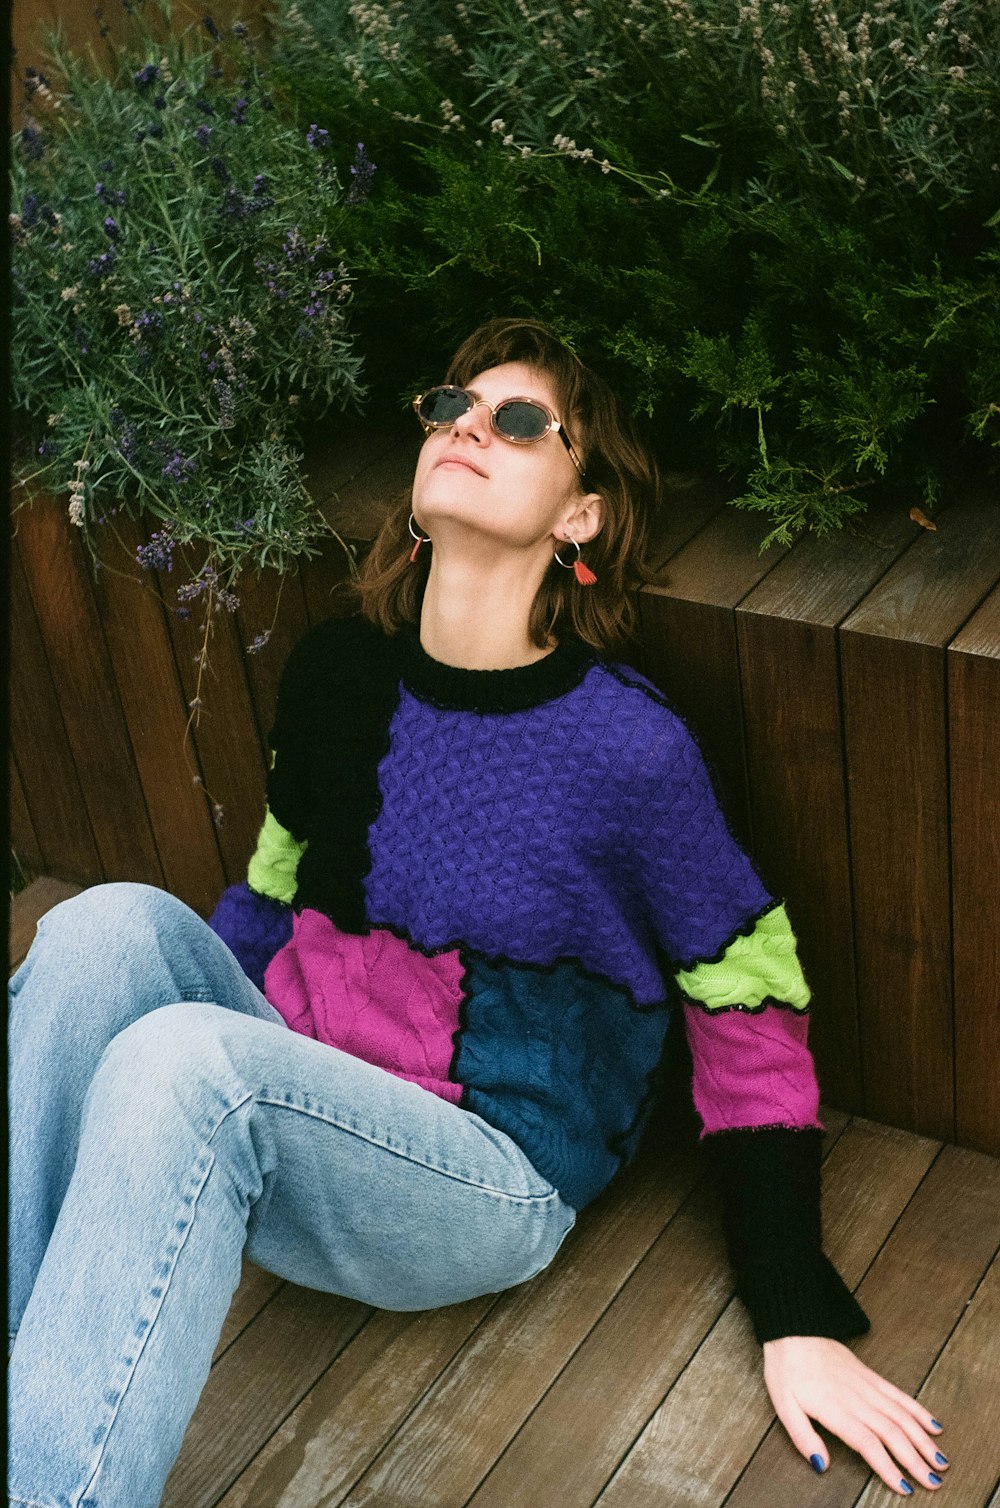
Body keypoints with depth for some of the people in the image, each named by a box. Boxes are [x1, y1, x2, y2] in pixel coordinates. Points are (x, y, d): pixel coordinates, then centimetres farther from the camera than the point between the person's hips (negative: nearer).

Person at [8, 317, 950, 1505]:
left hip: (492, 1176, -5)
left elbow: (750, 1028, -6)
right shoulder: (337, 669, 2)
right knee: (115, 925, -24)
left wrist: (797, 1325, -8)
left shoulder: (630, 750, -14)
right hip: (286, 1114, 5)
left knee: (182, 1064, -34)